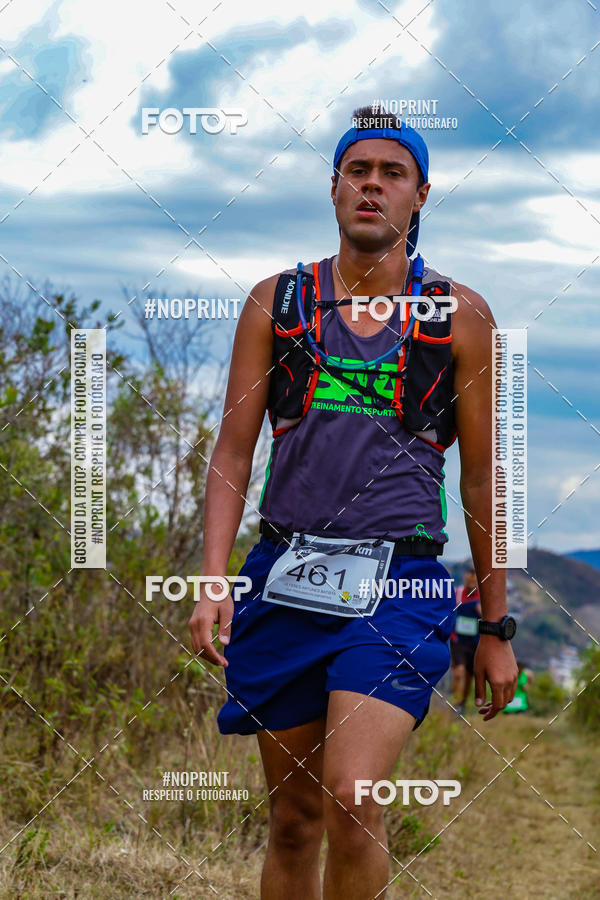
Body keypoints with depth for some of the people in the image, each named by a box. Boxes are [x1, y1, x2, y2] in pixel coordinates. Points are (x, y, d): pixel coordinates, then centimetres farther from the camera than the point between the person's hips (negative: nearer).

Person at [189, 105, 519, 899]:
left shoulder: (460, 315, 5)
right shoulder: (276, 302, 8)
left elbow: (482, 479, 8)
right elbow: (233, 451, 6)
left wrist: (496, 630, 9)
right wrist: (212, 580, -7)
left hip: (399, 582, -2)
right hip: (285, 578, 2)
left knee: (352, 800, -20)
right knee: (293, 820, 8)